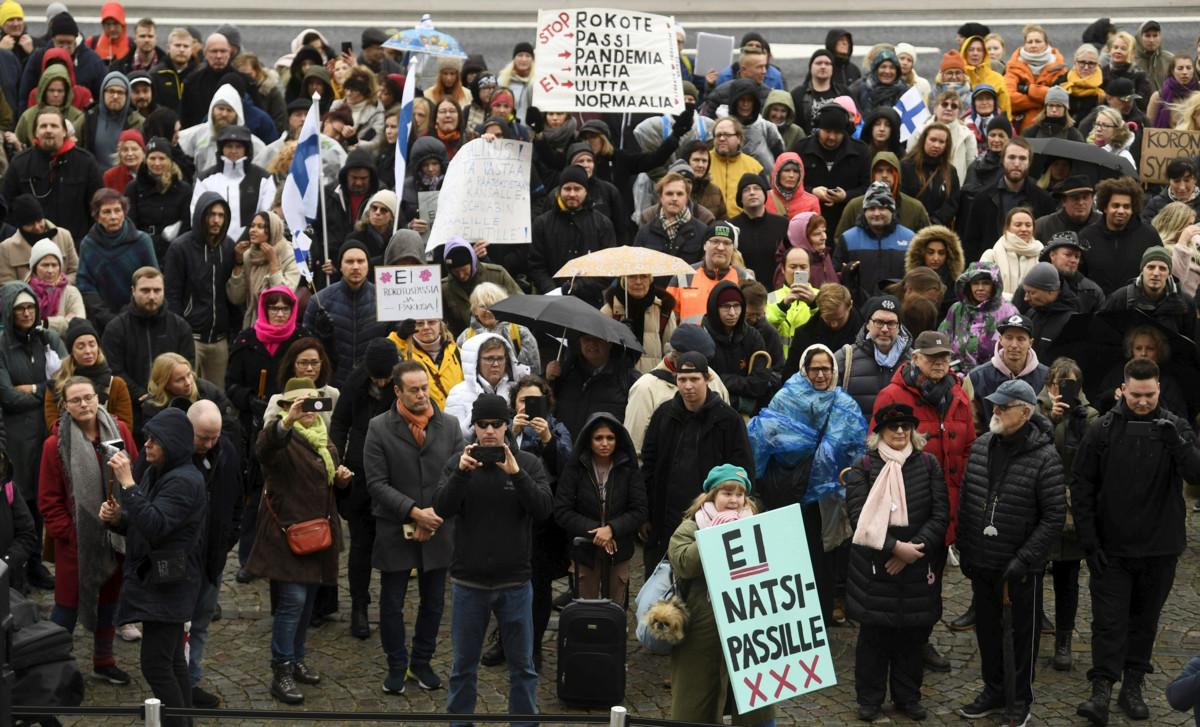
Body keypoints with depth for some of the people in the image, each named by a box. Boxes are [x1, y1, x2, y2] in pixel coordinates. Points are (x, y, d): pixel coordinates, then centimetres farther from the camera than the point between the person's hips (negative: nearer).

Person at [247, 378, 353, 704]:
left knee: (308, 599, 15)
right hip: (287, 529, -8)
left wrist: (342, 476, 5)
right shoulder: (281, 433, -13)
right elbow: (263, 448, -39)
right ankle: (282, 673, -8)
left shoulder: (323, 434, 13)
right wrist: (288, 420, -55)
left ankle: (296, 660, 28)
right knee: (293, 599, -13)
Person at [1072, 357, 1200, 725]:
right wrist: (1089, 540, -7)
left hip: (1159, 548, 2)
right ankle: (1101, 690, -4)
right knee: (1109, 621, -3)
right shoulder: (1103, 430, -4)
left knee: (1145, 620, 11)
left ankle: (1133, 687, 20)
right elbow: (1082, 488, -1)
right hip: (1111, 547, -1)